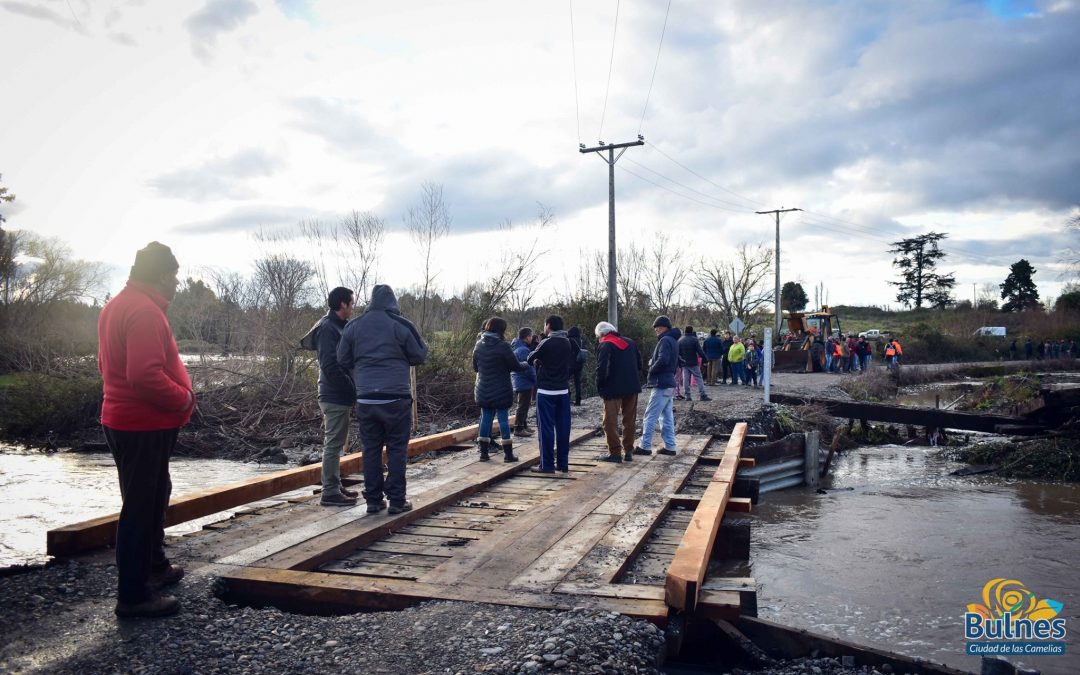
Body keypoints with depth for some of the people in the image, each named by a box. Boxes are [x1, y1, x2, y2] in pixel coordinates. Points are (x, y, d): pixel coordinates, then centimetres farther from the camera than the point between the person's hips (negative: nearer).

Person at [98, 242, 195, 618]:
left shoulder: (117, 306, 13)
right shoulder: (145, 311, -21)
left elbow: (109, 364, 20)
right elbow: (145, 375, -30)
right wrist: (183, 398, -15)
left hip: (124, 420, 11)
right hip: (145, 426, -11)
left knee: (153, 496, 23)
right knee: (141, 506, -3)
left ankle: (154, 566, 38)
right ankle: (134, 595, 6)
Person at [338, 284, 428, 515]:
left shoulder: (353, 326, 6)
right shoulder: (401, 325, -4)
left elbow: (343, 360, 10)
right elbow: (420, 355, 2)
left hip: (365, 399, 3)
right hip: (396, 398, -3)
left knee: (371, 450, 10)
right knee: (397, 449, 5)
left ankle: (373, 499, 13)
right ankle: (396, 500, 6)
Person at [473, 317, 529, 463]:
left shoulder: (479, 345, 3)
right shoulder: (503, 346, -15)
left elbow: (475, 367, 13)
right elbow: (516, 367, -9)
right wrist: (527, 364, 10)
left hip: (483, 391, 5)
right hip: (501, 391, -5)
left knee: (485, 419, 11)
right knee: (503, 420, 2)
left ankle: (484, 452, 11)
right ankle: (508, 454, 5)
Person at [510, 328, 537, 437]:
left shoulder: (517, 347, 11)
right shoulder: (523, 350, -22)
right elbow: (528, 368, -22)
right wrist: (536, 380, -13)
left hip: (518, 382, 11)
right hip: (524, 383, -11)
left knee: (524, 405, 20)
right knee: (523, 406, -3)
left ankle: (524, 426, 30)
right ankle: (518, 429, 2)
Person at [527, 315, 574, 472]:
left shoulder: (546, 343, -11)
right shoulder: (567, 343, 7)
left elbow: (530, 359, -2)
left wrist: (537, 360, 17)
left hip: (546, 391, -6)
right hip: (563, 391, 6)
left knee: (546, 428, -2)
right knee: (563, 427, 7)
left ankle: (547, 465, -1)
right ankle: (563, 464, 12)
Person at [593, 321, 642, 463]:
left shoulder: (605, 346, -8)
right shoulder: (629, 342, 11)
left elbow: (601, 369, -17)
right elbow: (639, 363, 14)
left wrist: (600, 387, -7)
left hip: (613, 389, -6)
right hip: (632, 387, 6)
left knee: (610, 421, 2)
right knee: (629, 420, 14)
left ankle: (615, 452, 1)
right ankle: (628, 451, 18)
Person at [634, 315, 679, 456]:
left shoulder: (665, 341, -13)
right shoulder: (673, 341, 17)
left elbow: (662, 360, -25)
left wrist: (651, 369, -10)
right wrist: (671, 373, 13)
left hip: (661, 385, -10)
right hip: (670, 383, 10)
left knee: (650, 416, -5)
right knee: (667, 417, 11)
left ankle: (645, 446, -1)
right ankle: (670, 447, 12)